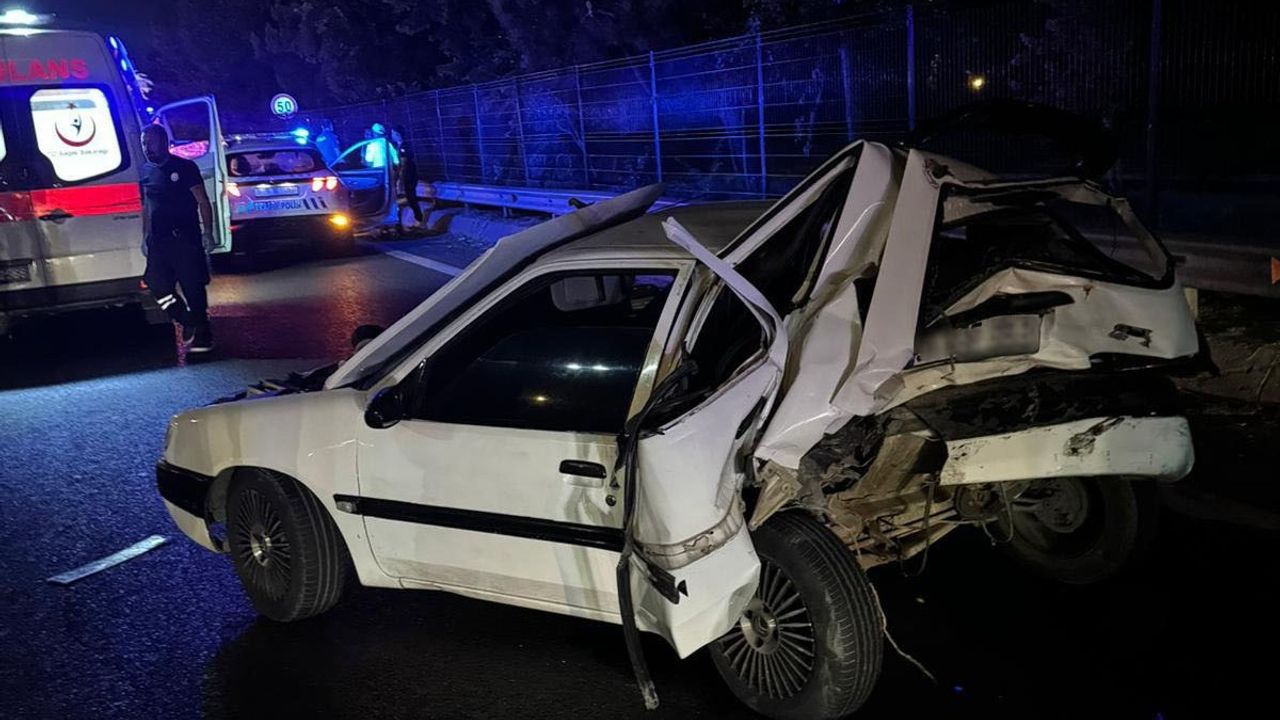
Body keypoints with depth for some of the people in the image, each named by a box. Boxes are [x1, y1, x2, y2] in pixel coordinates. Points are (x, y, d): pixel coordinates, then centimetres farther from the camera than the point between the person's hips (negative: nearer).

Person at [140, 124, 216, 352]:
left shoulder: (185, 167, -4)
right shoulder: (146, 170, 13)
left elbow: (202, 202, -4)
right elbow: (146, 205, 21)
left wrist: (207, 232, -12)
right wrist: (145, 236, 18)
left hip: (186, 238, -6)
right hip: (159, 240, 6)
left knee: (193, 287, -4)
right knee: (157, 284, 0)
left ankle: (201, 334, 4)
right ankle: (190, 324, 13)